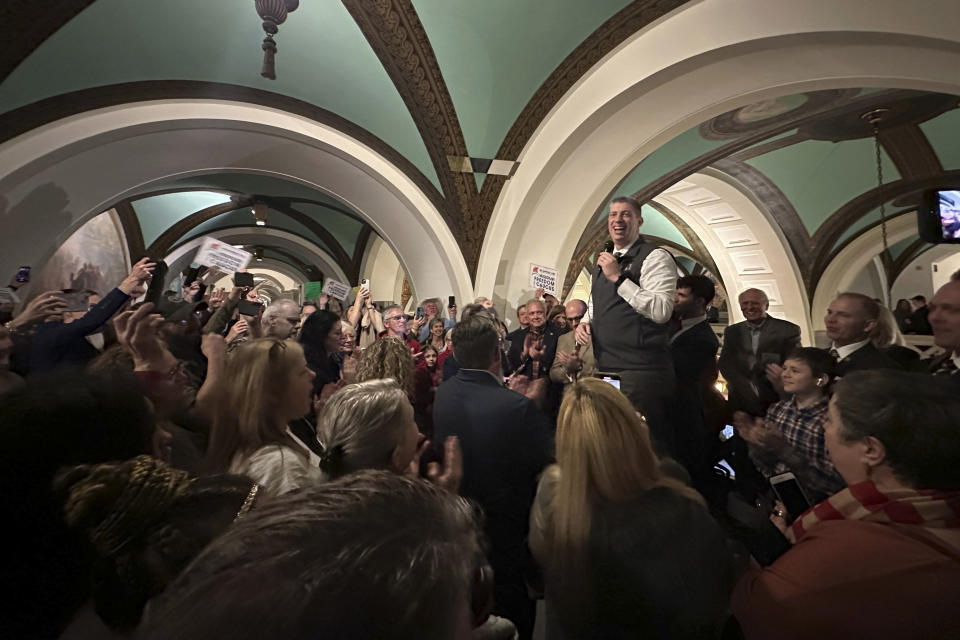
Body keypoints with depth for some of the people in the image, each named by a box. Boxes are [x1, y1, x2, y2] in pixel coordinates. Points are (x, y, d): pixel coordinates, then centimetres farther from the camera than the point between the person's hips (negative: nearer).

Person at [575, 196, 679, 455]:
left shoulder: (655, 257, -6)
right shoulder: (604, 261, 18)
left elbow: (661, 311, -19)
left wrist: (618, 278, -18)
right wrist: (586, 323, 6)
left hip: (642, 371, -7)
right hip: (606, 369, 8)